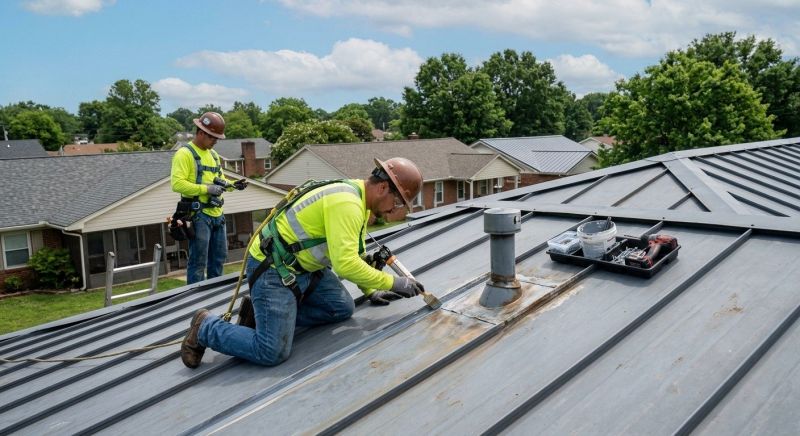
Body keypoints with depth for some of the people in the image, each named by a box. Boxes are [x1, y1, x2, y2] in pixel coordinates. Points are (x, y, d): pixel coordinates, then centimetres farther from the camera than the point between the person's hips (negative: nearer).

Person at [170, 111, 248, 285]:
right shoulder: (185, 153, -10)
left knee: (219, 257, 16)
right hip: (198, 214, -8)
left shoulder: (213, 155, 17)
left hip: (216, 214, 9)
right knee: (198, 261, -4)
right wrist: (206, 189, -22)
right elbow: (177, 184, -20)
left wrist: (233, 185, 4)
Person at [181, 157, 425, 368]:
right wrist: (392, 282, -23)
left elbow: (353, 253, 18)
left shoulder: (358, 197, 6)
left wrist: (369, 290, 17)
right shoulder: (346, 203, -26)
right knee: (273, 352, -16)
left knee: (342, 309, 4)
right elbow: (345, 264, -33)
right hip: (272, 268, -10)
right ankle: (206, 328, 6)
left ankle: (264, 313, 11)